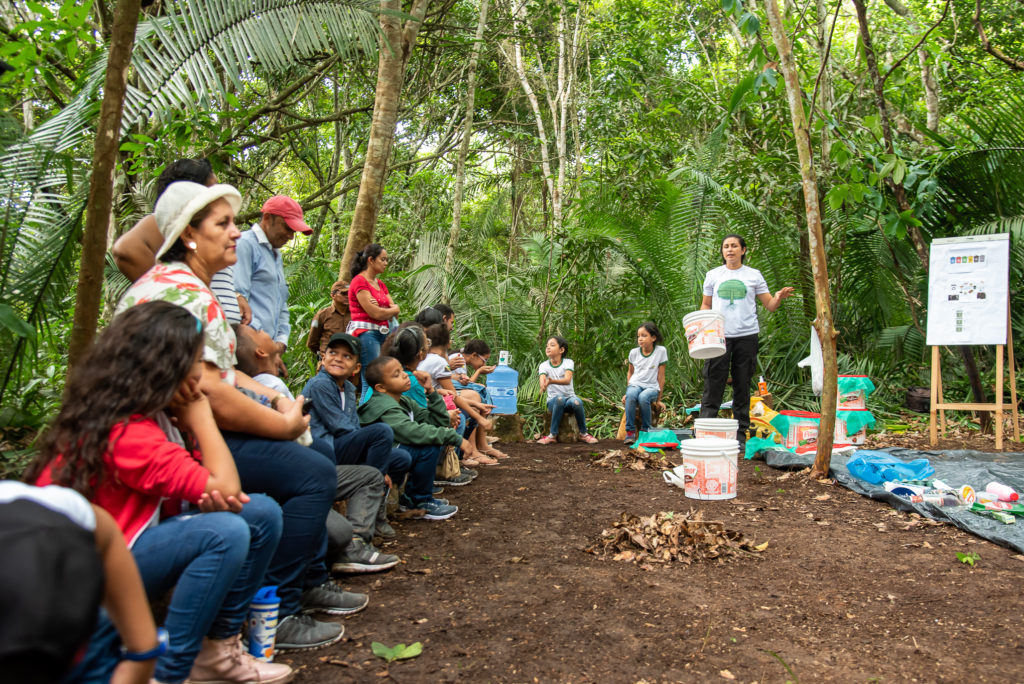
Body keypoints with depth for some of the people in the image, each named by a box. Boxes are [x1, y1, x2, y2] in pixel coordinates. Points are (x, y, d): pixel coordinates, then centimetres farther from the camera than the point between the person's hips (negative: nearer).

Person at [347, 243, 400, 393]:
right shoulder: (359, 281, -6)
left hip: (382, 333, 8)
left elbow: (396, 310, 12)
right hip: (366, 333, -8)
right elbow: (375, 314, -13)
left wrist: (382, 310, -9)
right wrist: (392, 310, 7)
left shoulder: (381, 284, 20)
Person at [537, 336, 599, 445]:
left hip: (569, 397, 0)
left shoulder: (568, 362, -3)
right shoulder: (544, 365, 2)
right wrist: (543, 386, -45)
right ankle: (553, 435, -28)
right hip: (553, 401, 0)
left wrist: (552, 381, -42)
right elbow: (542, 381, -18)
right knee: (559, 399, -36)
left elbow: (567, 380, -22)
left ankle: (583, 433, -12)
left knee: (577, 402, -34)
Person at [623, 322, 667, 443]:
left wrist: (659, 399, -1)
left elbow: (661, 376, -2)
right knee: (631, 395, -34)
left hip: (651, 387, -2)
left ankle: (646, 430, -15)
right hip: (635, 384, 2)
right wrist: (627, 391, 7)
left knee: (643, 397, -36)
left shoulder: (660, 351, -4)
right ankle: (630, 431, -25)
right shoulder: (634, 352, 4)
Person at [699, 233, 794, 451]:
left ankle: (740, 435, 14)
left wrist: (779, 298, -14)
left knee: (742, 387, 6)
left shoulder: (754, 275, 9)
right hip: (718, 335, 0)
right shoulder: (713, 275, 10)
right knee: (713, 384, -4)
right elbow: (706, 305, 15)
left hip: (746, 335, 0)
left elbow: (769, 305, 9)